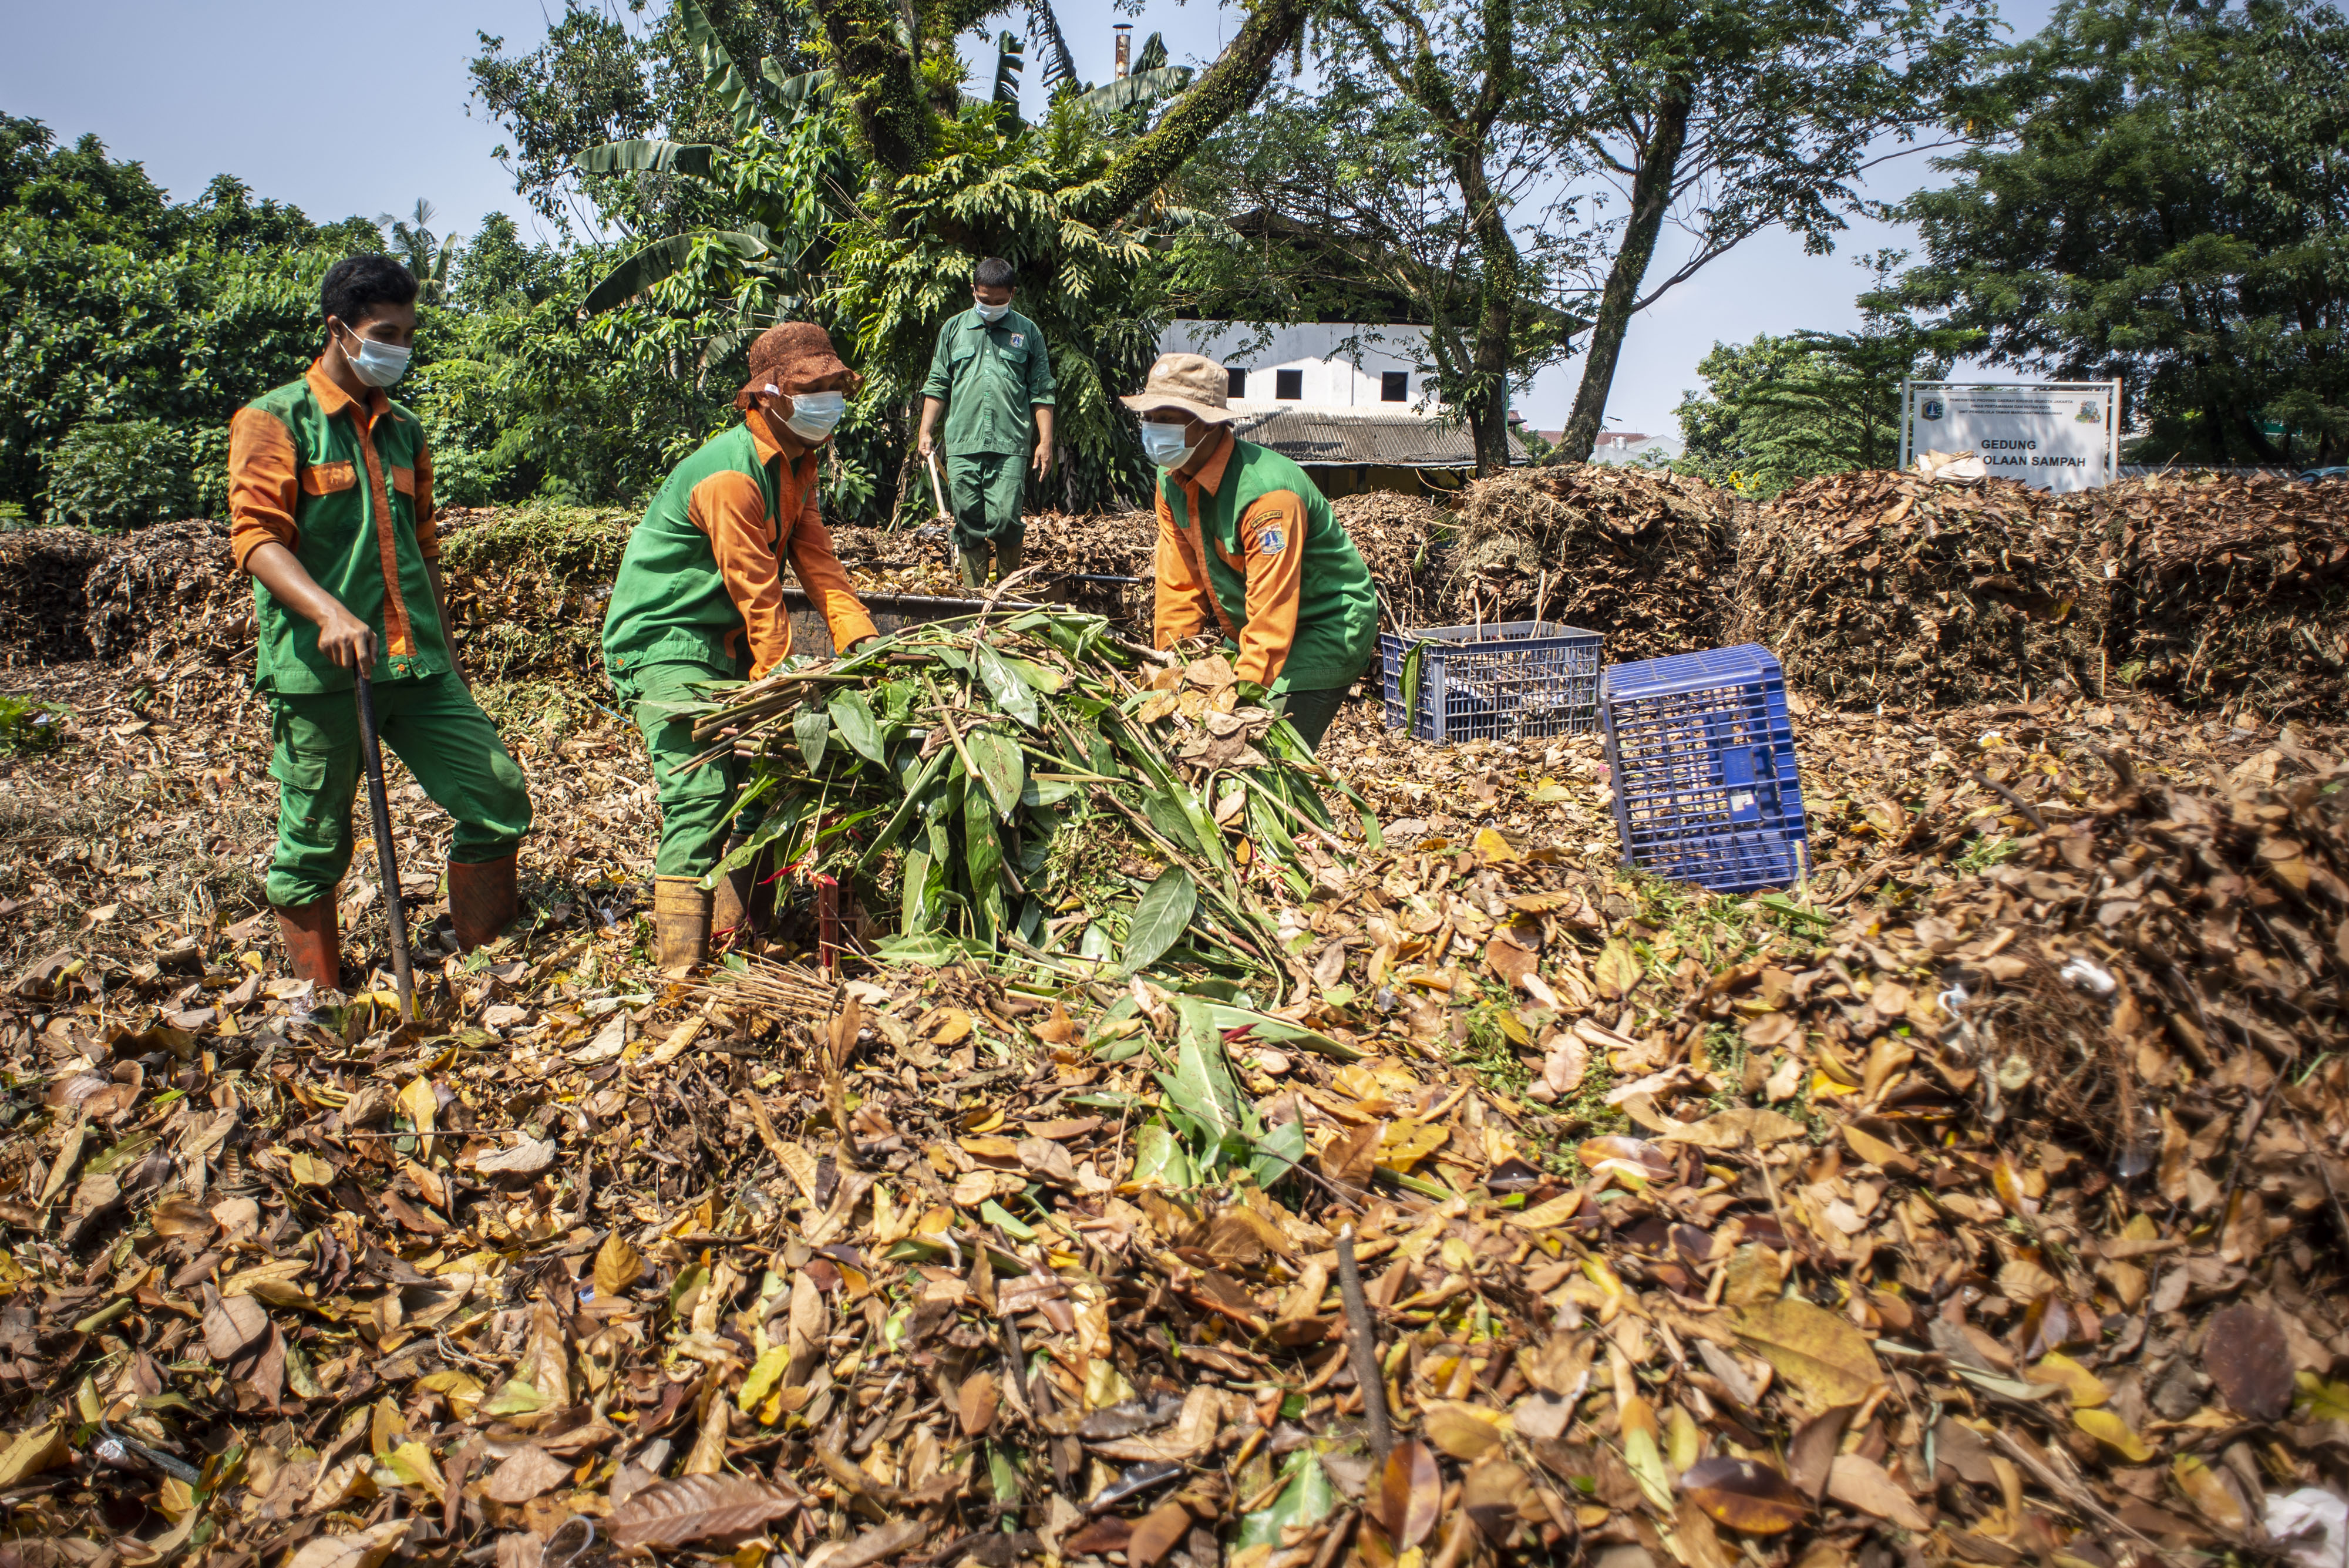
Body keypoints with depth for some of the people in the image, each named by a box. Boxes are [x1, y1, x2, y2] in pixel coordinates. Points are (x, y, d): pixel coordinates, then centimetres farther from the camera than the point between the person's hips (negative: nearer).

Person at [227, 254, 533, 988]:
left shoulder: (405, 432, 18)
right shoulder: (274, 420, -1)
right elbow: (256, 537, -12)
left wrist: (445, 647, 22)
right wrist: (328, 611, -28)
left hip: (415, 664, 6)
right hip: (318, 671, -5)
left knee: (498, 798, -2)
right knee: (314, 842, 3)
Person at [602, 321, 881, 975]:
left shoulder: (796, 467, 8)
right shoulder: (730, 475, -23)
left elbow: (817, 560, 2)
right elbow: (758, 592, -22)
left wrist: (862, 640, -10)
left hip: (725, 644, 10)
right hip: (664, 644, -10)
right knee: (702, 794, -18)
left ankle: (741, 922, 23)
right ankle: (683, 970, -15)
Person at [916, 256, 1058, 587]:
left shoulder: (1028, 332, 10)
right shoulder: (954, 329, 14)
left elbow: (1042, 393, 8)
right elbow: (937, 385, 16)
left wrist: (1045, 441, 1)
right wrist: (926, 432, 8)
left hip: (1011, 445, -2)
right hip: (962, 445, 2)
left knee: (1005, 517, -10)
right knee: (967, 521, 0)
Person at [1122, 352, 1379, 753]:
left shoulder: (1267, 492, -30)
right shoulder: (1172, 482, -3)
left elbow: (1271, 613, -31)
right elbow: (1180, 586, 2)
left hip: (1328, 627, -8)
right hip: (1247, 629, 8)